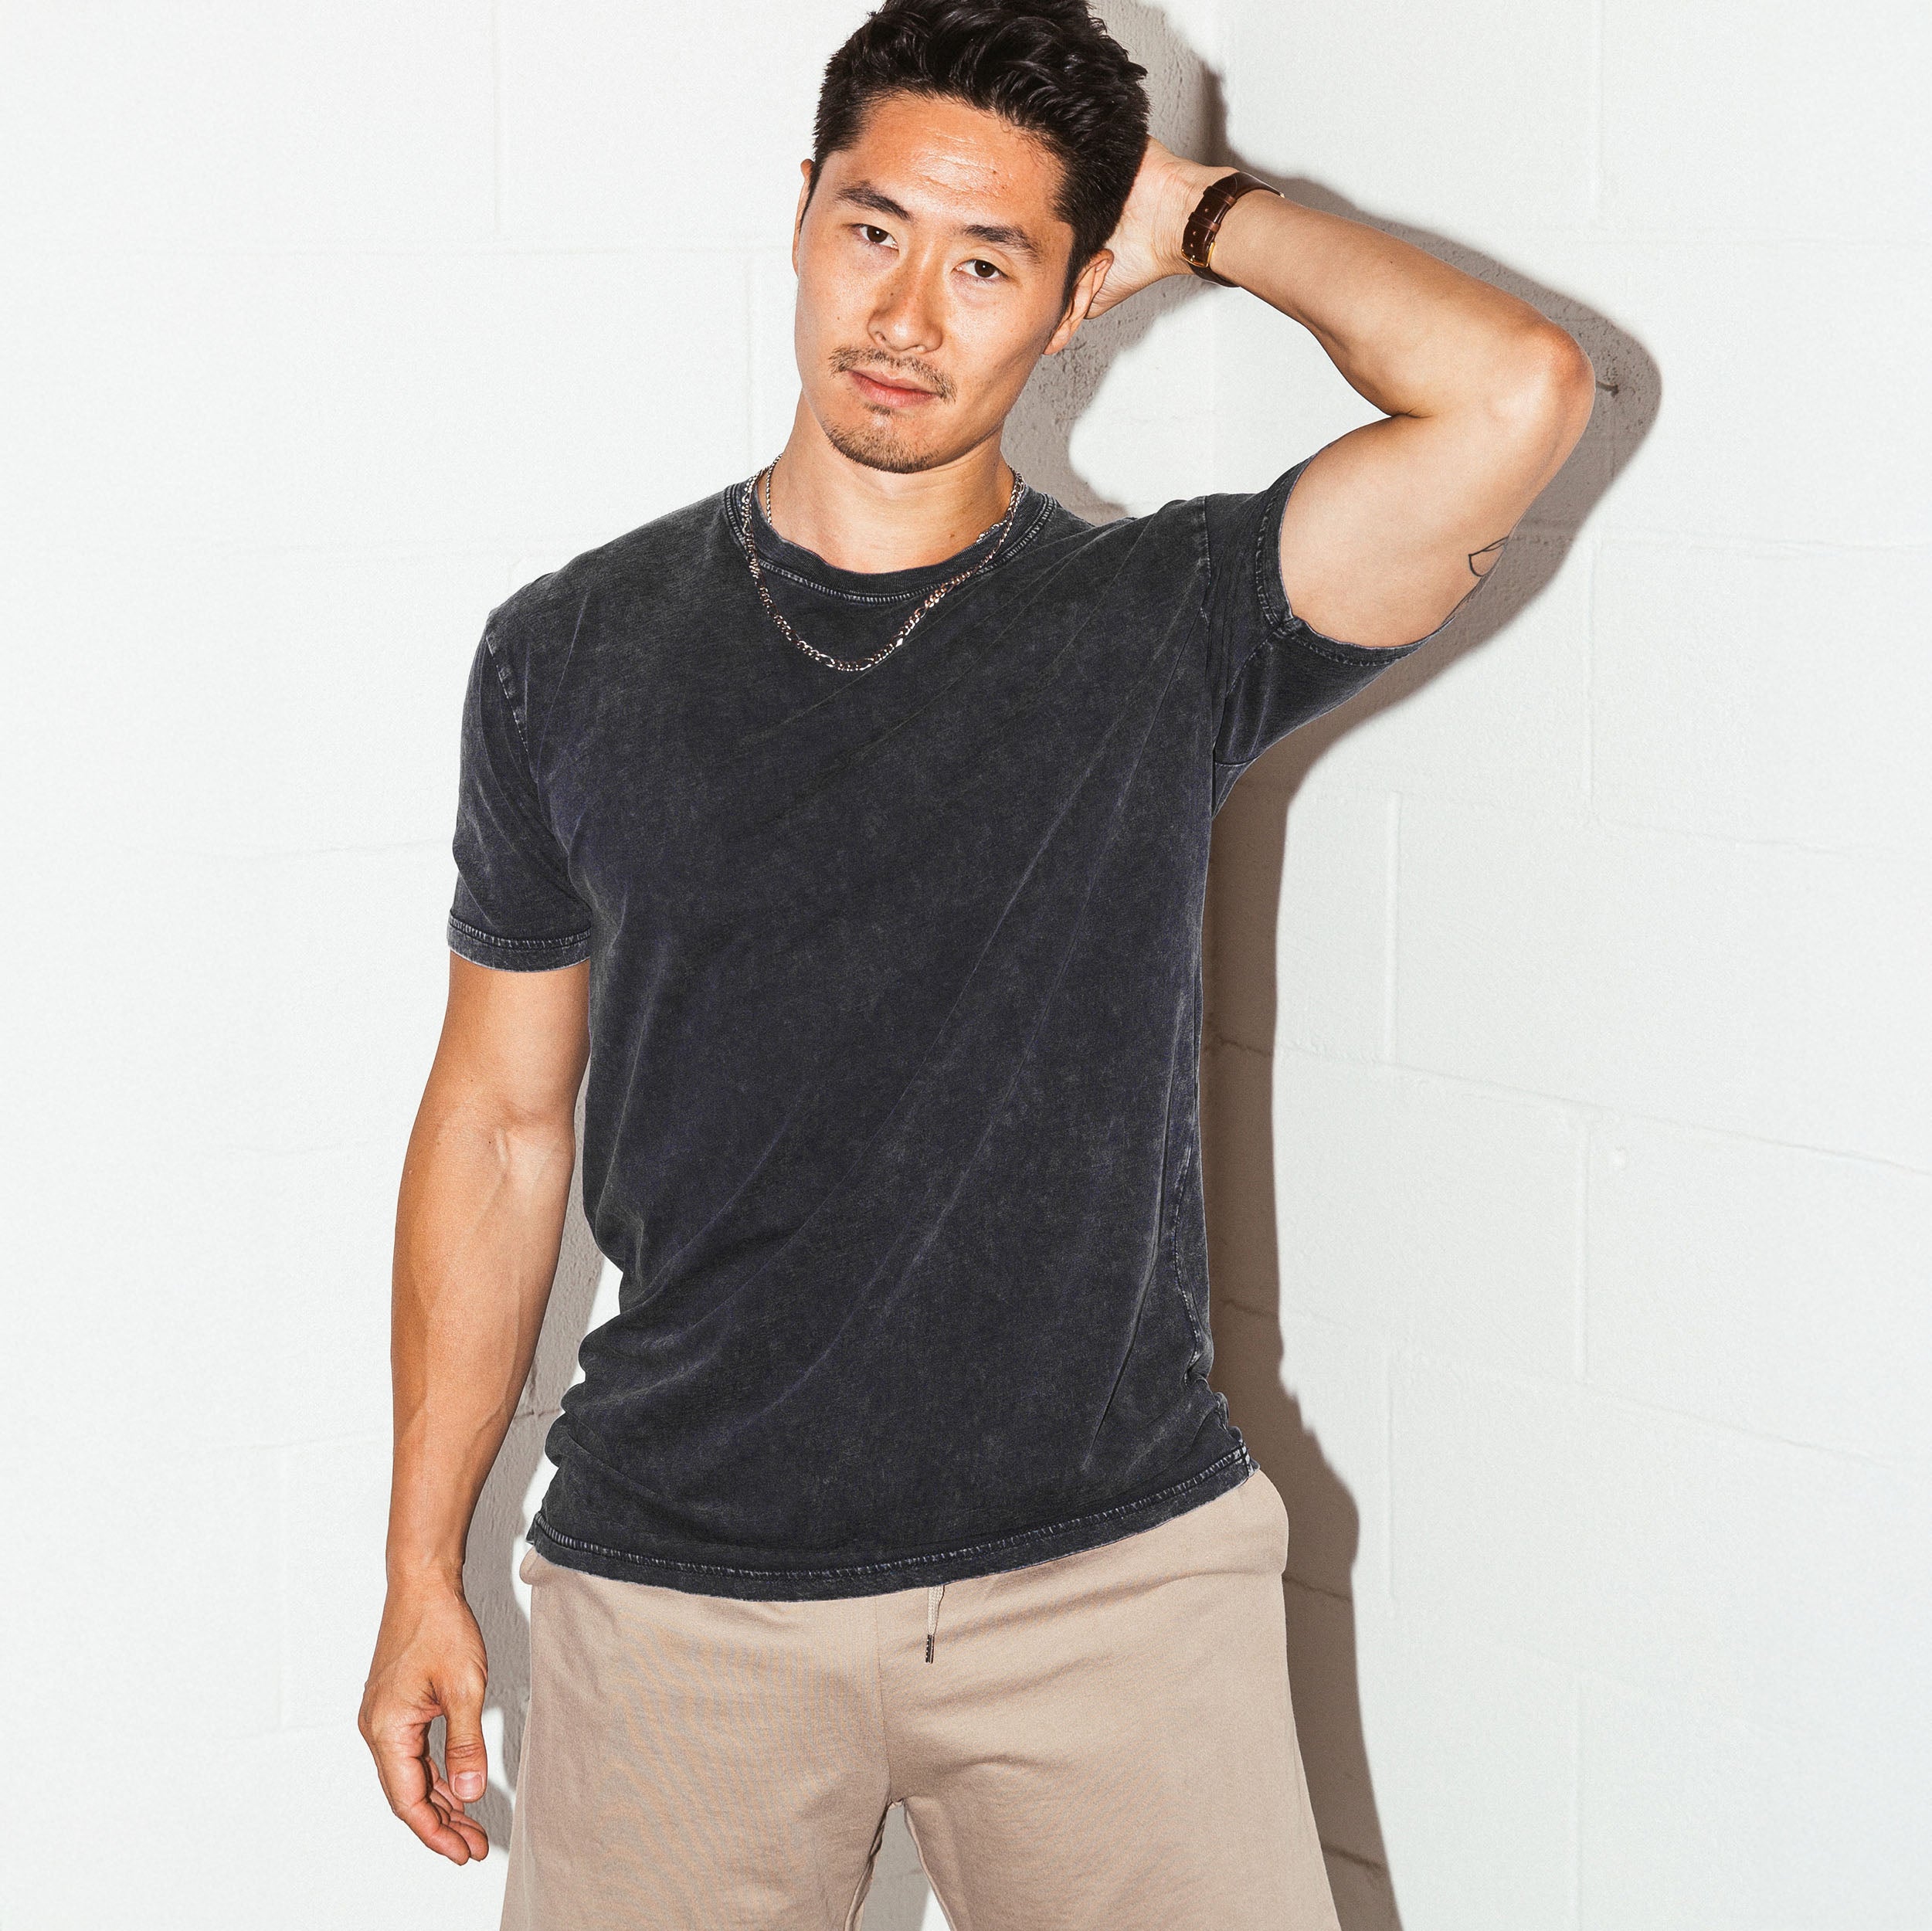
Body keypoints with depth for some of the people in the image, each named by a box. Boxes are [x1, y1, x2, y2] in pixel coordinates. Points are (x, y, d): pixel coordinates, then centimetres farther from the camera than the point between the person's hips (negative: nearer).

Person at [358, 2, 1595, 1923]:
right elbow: (500, 1119, 8)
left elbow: (1520, 393, -20)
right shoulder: (572, 652, 2)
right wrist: (422, 1572, 8)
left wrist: (1208, 218, -4)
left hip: (1115, 1572, -1)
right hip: (681, 1598, 1)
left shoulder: (1168, 627, -3)